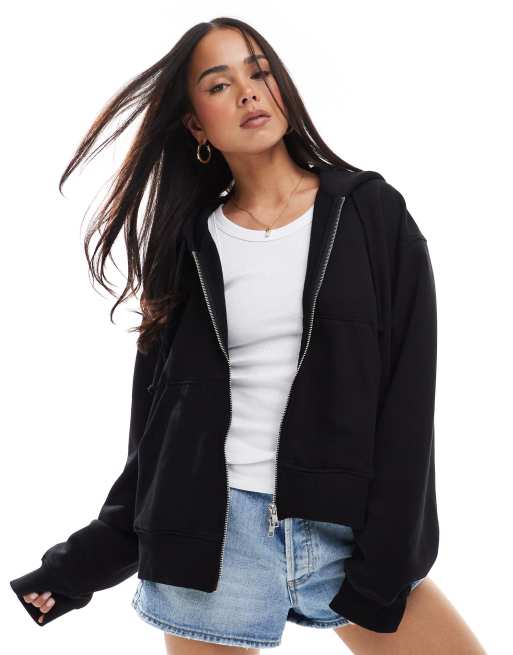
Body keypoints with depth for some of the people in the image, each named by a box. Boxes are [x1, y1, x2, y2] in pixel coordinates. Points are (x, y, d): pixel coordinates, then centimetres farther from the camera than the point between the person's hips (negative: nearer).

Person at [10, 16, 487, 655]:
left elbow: (407, 395, -4)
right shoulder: (189, 242, 6)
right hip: (212, 532, 1)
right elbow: (158, 423, 8)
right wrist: (80, 566, 5)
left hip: (349, 529, 0)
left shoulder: (371, 212, 1)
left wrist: (385, 564, -11)